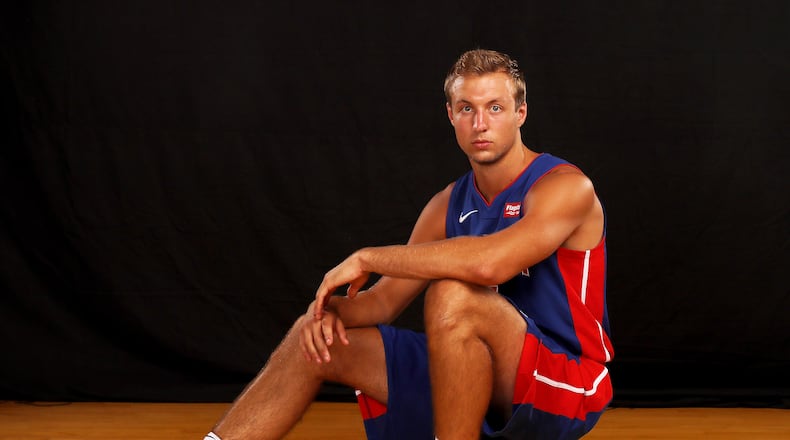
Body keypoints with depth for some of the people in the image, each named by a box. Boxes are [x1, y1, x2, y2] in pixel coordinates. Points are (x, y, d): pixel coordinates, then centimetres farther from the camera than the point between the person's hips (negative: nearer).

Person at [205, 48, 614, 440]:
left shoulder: (566, 186, -15)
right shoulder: (449, 204, 8)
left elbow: (488, 263, -34)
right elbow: (384, 300, 12)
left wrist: (367, 258, -22)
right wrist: (331, 308, -13)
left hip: (568, 384, -7)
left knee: (452, 295, -34)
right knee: (314, 337, 4)